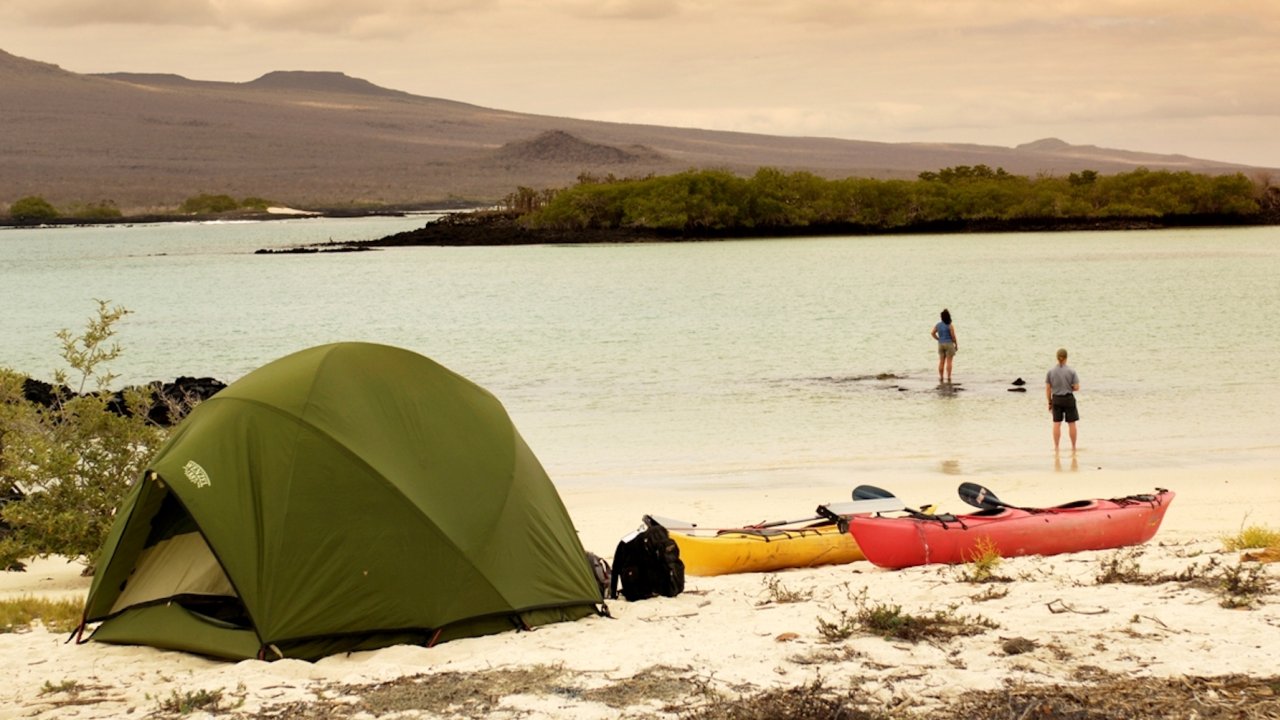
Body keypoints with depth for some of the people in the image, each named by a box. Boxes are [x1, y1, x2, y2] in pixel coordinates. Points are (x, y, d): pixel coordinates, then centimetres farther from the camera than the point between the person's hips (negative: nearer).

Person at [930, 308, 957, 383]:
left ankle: (940, 379, 8)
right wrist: (956, 345, -1)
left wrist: (939, 340, 10)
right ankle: (948, 379, -4)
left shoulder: (938, 325, 3)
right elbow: (953, 336, -14)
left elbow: (932, 333, 1)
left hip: (941, 345, 5)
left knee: (941, 362, 7)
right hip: (949, 344, -5)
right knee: (949, 362, -2)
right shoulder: (950, 326, -14)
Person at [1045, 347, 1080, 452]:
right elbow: (1076, 388, -9)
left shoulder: (1050, 371, -2)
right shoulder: (1071, 371, -8)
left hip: (1056, 399, 2)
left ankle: (1056, 447, 6)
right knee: (1071, 423, 7)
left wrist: (1049, 403, 8)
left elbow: (1047, 389, 0)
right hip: (1068, 398, -2)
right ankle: (1073, 447, 12)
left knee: (1056, 423, 6)